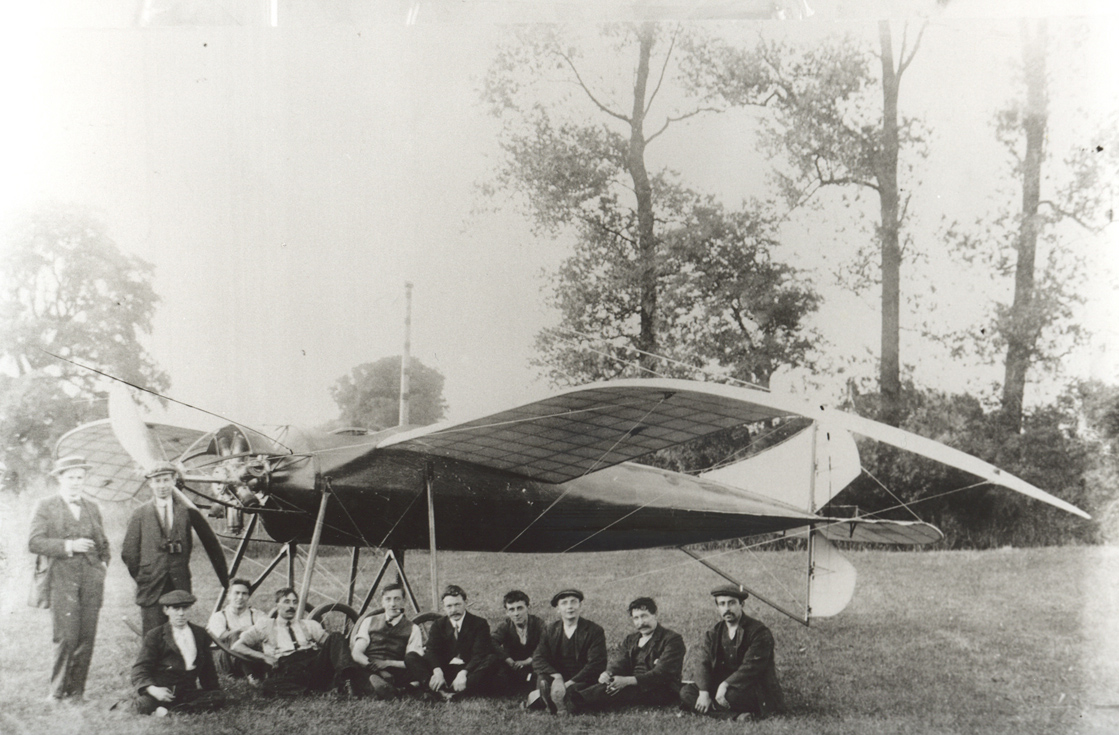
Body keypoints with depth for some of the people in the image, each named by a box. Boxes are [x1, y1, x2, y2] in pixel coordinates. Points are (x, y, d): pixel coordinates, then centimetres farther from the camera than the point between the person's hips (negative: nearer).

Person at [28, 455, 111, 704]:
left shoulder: (92, 508, 19)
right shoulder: (45, 506, 5)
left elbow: (103, 544, 27)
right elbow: (35, 542, -5)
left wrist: (102, 565, 10)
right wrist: (68, 546, -14)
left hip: (91, 580, 4)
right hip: (61, 578, -4)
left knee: (87, 638, 0)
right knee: (66, 637, -11)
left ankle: (76, 690, 8)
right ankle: (57, 690, 1)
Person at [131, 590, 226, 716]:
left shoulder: (200, 633, 17)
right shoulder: (154, 636, 5)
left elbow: (207, 667, 25)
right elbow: (140, 669, -5)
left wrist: (213, 688, 14)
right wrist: (152, 689, -24)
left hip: (188, 691, 5)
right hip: (161, 692, -5)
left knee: (219, 696, -26)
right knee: (145, 704, -37)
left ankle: (169, 711, -33)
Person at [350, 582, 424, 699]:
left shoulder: (413, 629, 14)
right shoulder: (370, 622, 20)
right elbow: (356, 653, 8)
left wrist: (387, 663, -14)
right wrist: (375, 668, -13)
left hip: (396, 672, -1)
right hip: (366, 672, 1)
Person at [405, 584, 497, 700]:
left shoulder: (479, 624, 3)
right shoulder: (438, 625, 12)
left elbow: (479, 654, -11)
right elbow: (432, 651, -4)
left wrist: (463, 673, -29)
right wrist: (437, 671, -27)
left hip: (469, 670, -2)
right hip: (444, 670, 3)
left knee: (492, 659, -32)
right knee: (410, 658, -17)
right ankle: (440, 691, -41)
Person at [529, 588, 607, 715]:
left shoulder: (594, 631, -1)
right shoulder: (550, 630, 10)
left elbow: (596, 665, -11)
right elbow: (538, 659, -3)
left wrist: (569, 684, -21)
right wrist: (557, 676, -23)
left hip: (583, 682, -4)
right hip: (556, 679, 4)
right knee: (542, 680, -29)